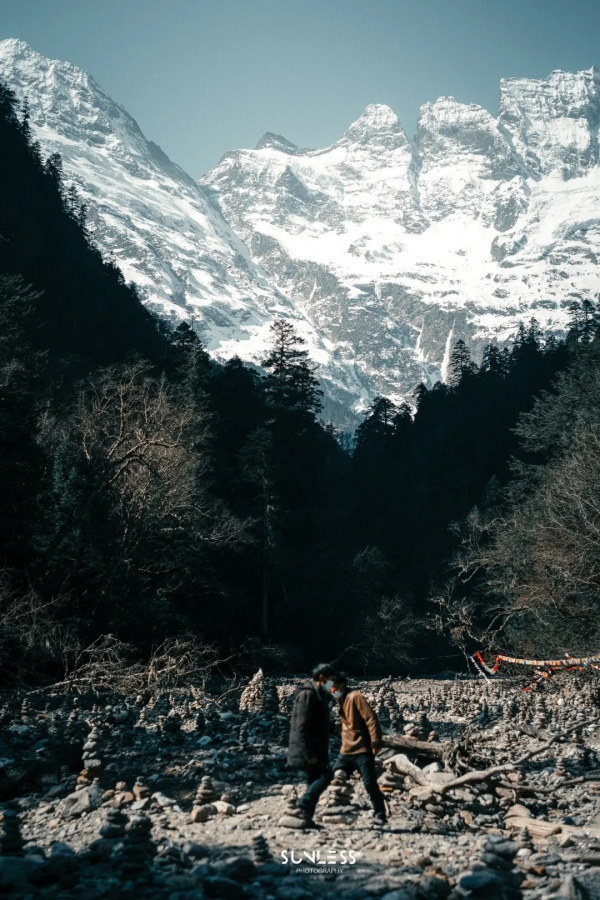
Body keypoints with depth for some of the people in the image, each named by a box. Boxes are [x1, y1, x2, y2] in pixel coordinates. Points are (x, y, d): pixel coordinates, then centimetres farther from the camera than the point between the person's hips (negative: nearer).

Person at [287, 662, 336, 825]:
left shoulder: (320, 695, 15)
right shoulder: (307, 695, -16)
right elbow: (302, 727, -21)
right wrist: (309, 754, -23)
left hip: (315, 749, 10)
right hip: (308, 749, -10)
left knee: (314, 780, 9)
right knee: (326, 774, -12)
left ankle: (307, 817, 12)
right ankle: (305, 802, -11)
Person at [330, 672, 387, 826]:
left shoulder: (355, 697, -13)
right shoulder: (341, 700, 13)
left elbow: (371, 719, -18)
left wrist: (376, 742, -21)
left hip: (362, 751, -9)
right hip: (346, 751, 9)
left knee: (370, 784, -4)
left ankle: (380, 815, 7)